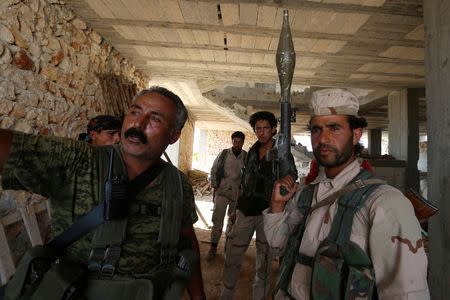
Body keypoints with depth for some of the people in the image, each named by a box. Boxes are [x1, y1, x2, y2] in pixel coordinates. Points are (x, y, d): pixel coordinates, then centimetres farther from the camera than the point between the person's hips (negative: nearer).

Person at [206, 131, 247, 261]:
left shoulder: (246, 157, -4)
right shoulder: (224, 154, -4)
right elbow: (213, 170, 3)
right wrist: (214, 186, -1)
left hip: (237, 193, 1)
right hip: (222, 191, -1)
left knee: (233, 220, 15)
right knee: (217, 220, -2)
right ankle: (213, 247, 12)